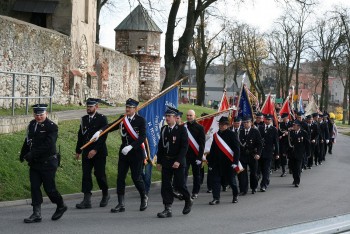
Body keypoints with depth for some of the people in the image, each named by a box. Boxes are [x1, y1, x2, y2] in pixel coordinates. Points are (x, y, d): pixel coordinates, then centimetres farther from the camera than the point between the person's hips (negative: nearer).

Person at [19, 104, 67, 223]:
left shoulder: (52, 127, -13)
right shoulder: (32, 125, 8)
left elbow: (47, 145, -21)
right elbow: (28, 140, 16)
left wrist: (32, 154, -24)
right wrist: (23, 154, 5)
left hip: (48, 163, -6)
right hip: (34, 163, 6)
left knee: (49, 188, 0)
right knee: (34, 187, 3)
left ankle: (61, 206, 24)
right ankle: (36, 214, 8)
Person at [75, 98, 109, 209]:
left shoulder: (102, 119, -6)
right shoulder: (84, 119, 12)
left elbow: (103, 136, -13)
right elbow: (80, 135, 16)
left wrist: (95, 150, -19)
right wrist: (78, 151, 14)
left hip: (99, 152, -5)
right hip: (86, 153, 5)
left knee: (100, 174, 0)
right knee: (86, 175, -2)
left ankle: (105, 195, 23)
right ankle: (87, 200, -3)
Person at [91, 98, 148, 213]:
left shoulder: (141, 120, -7)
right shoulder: (122, 118, 7)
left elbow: (142, 137, -15)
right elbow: (111, 126, -5)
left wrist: (130, 146, -25)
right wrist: (99, 131, -23)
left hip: (136, 153, -5)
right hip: (123, 152, 5)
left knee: (136, 177, -1)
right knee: (120, 178, 1)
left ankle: (144, 198, 25)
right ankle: (121, 204, 7)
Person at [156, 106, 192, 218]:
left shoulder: (181, 129, -6)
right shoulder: (163, 129, 8)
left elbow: (184, 146, -11)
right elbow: (160, 145, 13)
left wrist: (178, 161, -19)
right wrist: (159, 161, 10)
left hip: (178, 162, -4)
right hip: (166, 162, 5)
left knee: (180, 185, -1)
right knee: (165, 186, 0)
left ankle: (188, 200, 26)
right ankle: (168, 209, 4)